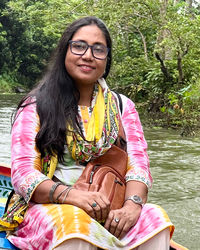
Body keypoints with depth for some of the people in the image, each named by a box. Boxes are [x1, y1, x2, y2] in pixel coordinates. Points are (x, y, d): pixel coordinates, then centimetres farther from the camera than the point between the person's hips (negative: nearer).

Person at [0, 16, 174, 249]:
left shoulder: (122, 106, 13)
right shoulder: (36, 106, 3)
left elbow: (138, 164, 2)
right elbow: (23, 174, -7)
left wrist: (132, 204, -21)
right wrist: (70, 194, -27)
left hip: (108, 211, 3)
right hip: (46, 207, -3)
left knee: (155, 217, -27)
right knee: (75, 223, -37)